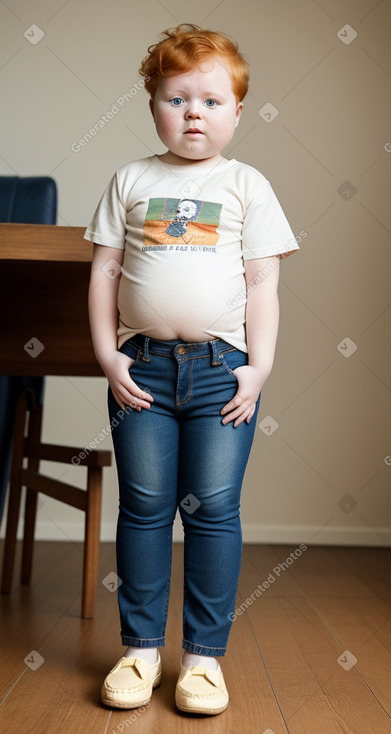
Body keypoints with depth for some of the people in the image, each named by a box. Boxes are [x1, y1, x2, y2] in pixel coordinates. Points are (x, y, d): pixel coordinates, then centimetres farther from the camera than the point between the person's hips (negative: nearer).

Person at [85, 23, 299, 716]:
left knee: (213, 508, 1)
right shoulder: (131, 181, 10)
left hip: (222, 368, -1)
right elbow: (104, 273, 8)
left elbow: (262, 285, 3)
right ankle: (141, 647, 18)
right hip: (142, 366, 1)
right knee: (144, 507, 5)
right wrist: (108, 355, -1)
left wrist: (258, 367, -4)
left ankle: (203, 655, 13)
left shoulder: (247, 185, 7)